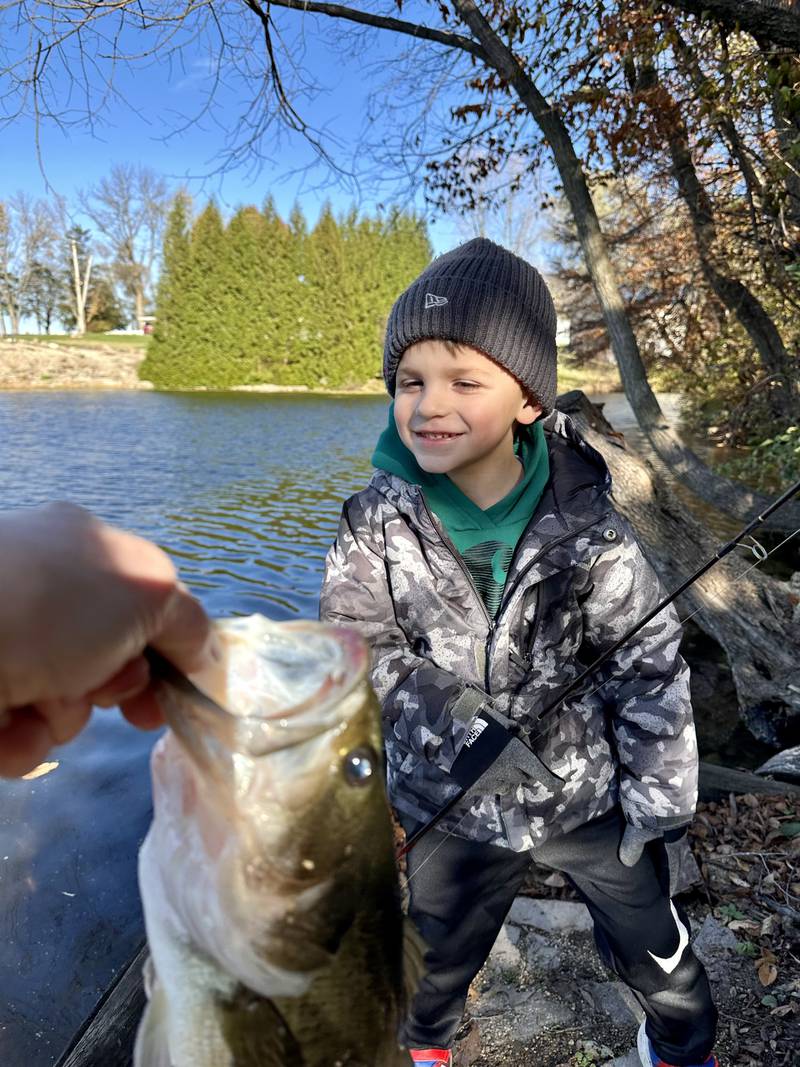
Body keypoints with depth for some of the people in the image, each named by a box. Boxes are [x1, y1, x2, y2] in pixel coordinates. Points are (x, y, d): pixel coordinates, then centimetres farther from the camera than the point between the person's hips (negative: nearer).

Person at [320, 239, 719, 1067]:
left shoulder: (582, 523, -17)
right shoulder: (377, 524, -16)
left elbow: (649, 659, -9)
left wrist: (656, 793, -6)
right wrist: (465, 729, -16)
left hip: (590, 793, 0)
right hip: (455, 808, 1)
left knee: (658, 954, 21)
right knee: (435, 966, 24)